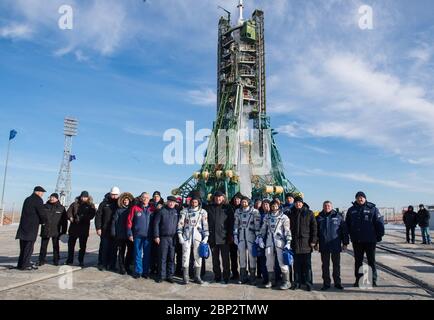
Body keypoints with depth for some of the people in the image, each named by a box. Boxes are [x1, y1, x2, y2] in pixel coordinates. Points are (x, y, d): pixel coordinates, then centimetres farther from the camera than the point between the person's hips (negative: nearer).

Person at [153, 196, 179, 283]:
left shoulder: (176, 212, 8)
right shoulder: (162, 211, 0)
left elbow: (179, 224, 11)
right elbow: (156, 223, -1)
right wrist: (156, 236, -6)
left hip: (173, 238, 3)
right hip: (163, 237, -3)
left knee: (171, 258, 7)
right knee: (162, 258, 2)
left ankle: (170, 276, 17)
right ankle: (161, 276, 13)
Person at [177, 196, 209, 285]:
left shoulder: (203, 212, 7)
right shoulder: (185, 211, 7)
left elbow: (205, 225, 4)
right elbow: (180, 223, 6)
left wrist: (206, 237, -3)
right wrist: (180, 235, -1)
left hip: (198, 237, 0)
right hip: (186, 236, 0)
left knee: (198, 256, 1)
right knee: (185, 256, -2)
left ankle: (197, 277, 11)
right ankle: (185, 277, 6)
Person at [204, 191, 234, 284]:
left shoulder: (227, 208, 3)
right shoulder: (209, 208, 7)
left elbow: (231, 222, 2)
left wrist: (230, 235, -2)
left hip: (224, 237, -2)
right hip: (212, 237, 2)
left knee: (225, 259, 1)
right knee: (215, 259, 11)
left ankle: (226, 277, 12)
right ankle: (217, 276, 22)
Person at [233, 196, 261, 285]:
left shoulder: (254, 211, -4)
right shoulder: (238, 211, 8)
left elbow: (257, 225, -5)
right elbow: (236, 224, 10)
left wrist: (257, 236, -9)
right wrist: (235, 236, 6)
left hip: (251, 235, -4)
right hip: (241, 236, 4)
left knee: (252, 255, -2)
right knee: (242, 255, 7)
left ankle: (252, 277, 10)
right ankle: (243, 277, 17)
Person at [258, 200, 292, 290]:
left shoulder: (284, 217, 0)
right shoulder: (267, 217, 12)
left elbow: (287, 231, -2)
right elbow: (263, 229, 18)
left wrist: (288, 242, -8)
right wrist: (260, 238, 9)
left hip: (280, 242, -4)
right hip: (269, 242, 4)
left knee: (282, 262, -5)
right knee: (269, 263, 9)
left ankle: (286, 282, 8)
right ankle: (271, 281, 23)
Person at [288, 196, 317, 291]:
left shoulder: (309, 213, 1)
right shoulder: (291, 214, 8)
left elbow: (314, 227, -2)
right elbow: (289, 227, 9)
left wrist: (313, 240, -8)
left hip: (306, 242, -2)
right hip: (295, 242, 2)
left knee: (307, 263, 4)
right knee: (296, 264, 8)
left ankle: (308, 283, 13)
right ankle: (297, 282, 16)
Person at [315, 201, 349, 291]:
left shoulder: (338, 216, 2)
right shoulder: (319, 218, 6)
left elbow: (344, 230, 3)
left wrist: (345, 243, -1)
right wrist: (316, 243, -1)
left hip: (336, 246, -1)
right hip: (323, 246, 1)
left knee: (336, 265, 9)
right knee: (325, 265, 6)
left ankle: (337, 283, 20)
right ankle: (326, 283, 15)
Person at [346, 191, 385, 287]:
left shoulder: (372, 209, -2)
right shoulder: (351, 210, 7)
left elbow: (380, 223, -2)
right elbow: (347, 225, 14)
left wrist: (379, 236, -5)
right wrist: (351, 235, 9)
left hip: (370, 240, -3)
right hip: (356, 241, 3)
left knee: (371, 261, 7)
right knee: (358, 261, 10)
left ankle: (373, 280, 17)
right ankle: (358, 279, 20)